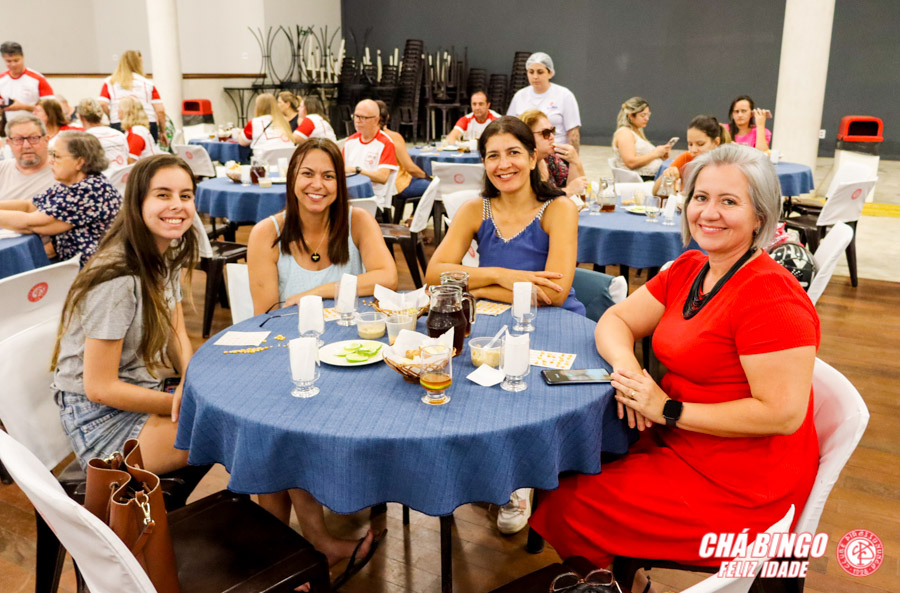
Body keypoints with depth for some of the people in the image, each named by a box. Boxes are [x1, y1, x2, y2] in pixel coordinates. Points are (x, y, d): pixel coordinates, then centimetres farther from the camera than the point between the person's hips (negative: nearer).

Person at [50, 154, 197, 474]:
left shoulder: (167, 256, 1)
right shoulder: (117, 279, -26)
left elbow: (177, 334, 8)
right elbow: (100, 387, -21)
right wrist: (182, 404, -17)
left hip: (139, 394, 8)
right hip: (101, 419, -8)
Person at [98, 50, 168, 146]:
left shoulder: (109, 82, 11)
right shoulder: (147, 83, 9)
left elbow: (102, 104, -3)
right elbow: (160, 110, 3)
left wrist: (112, 116, 15)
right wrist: (163, 132, 13)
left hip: (119, 124, 1)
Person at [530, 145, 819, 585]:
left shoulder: (770, 296, -23)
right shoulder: (689, 270, 3)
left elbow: (783, 413, -26)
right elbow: (615, 319, 7)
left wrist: (670, 411, -22)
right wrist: (626, 366, -16)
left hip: (737, 489, -8)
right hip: (678, 445, 8)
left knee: (567, 505, -7)